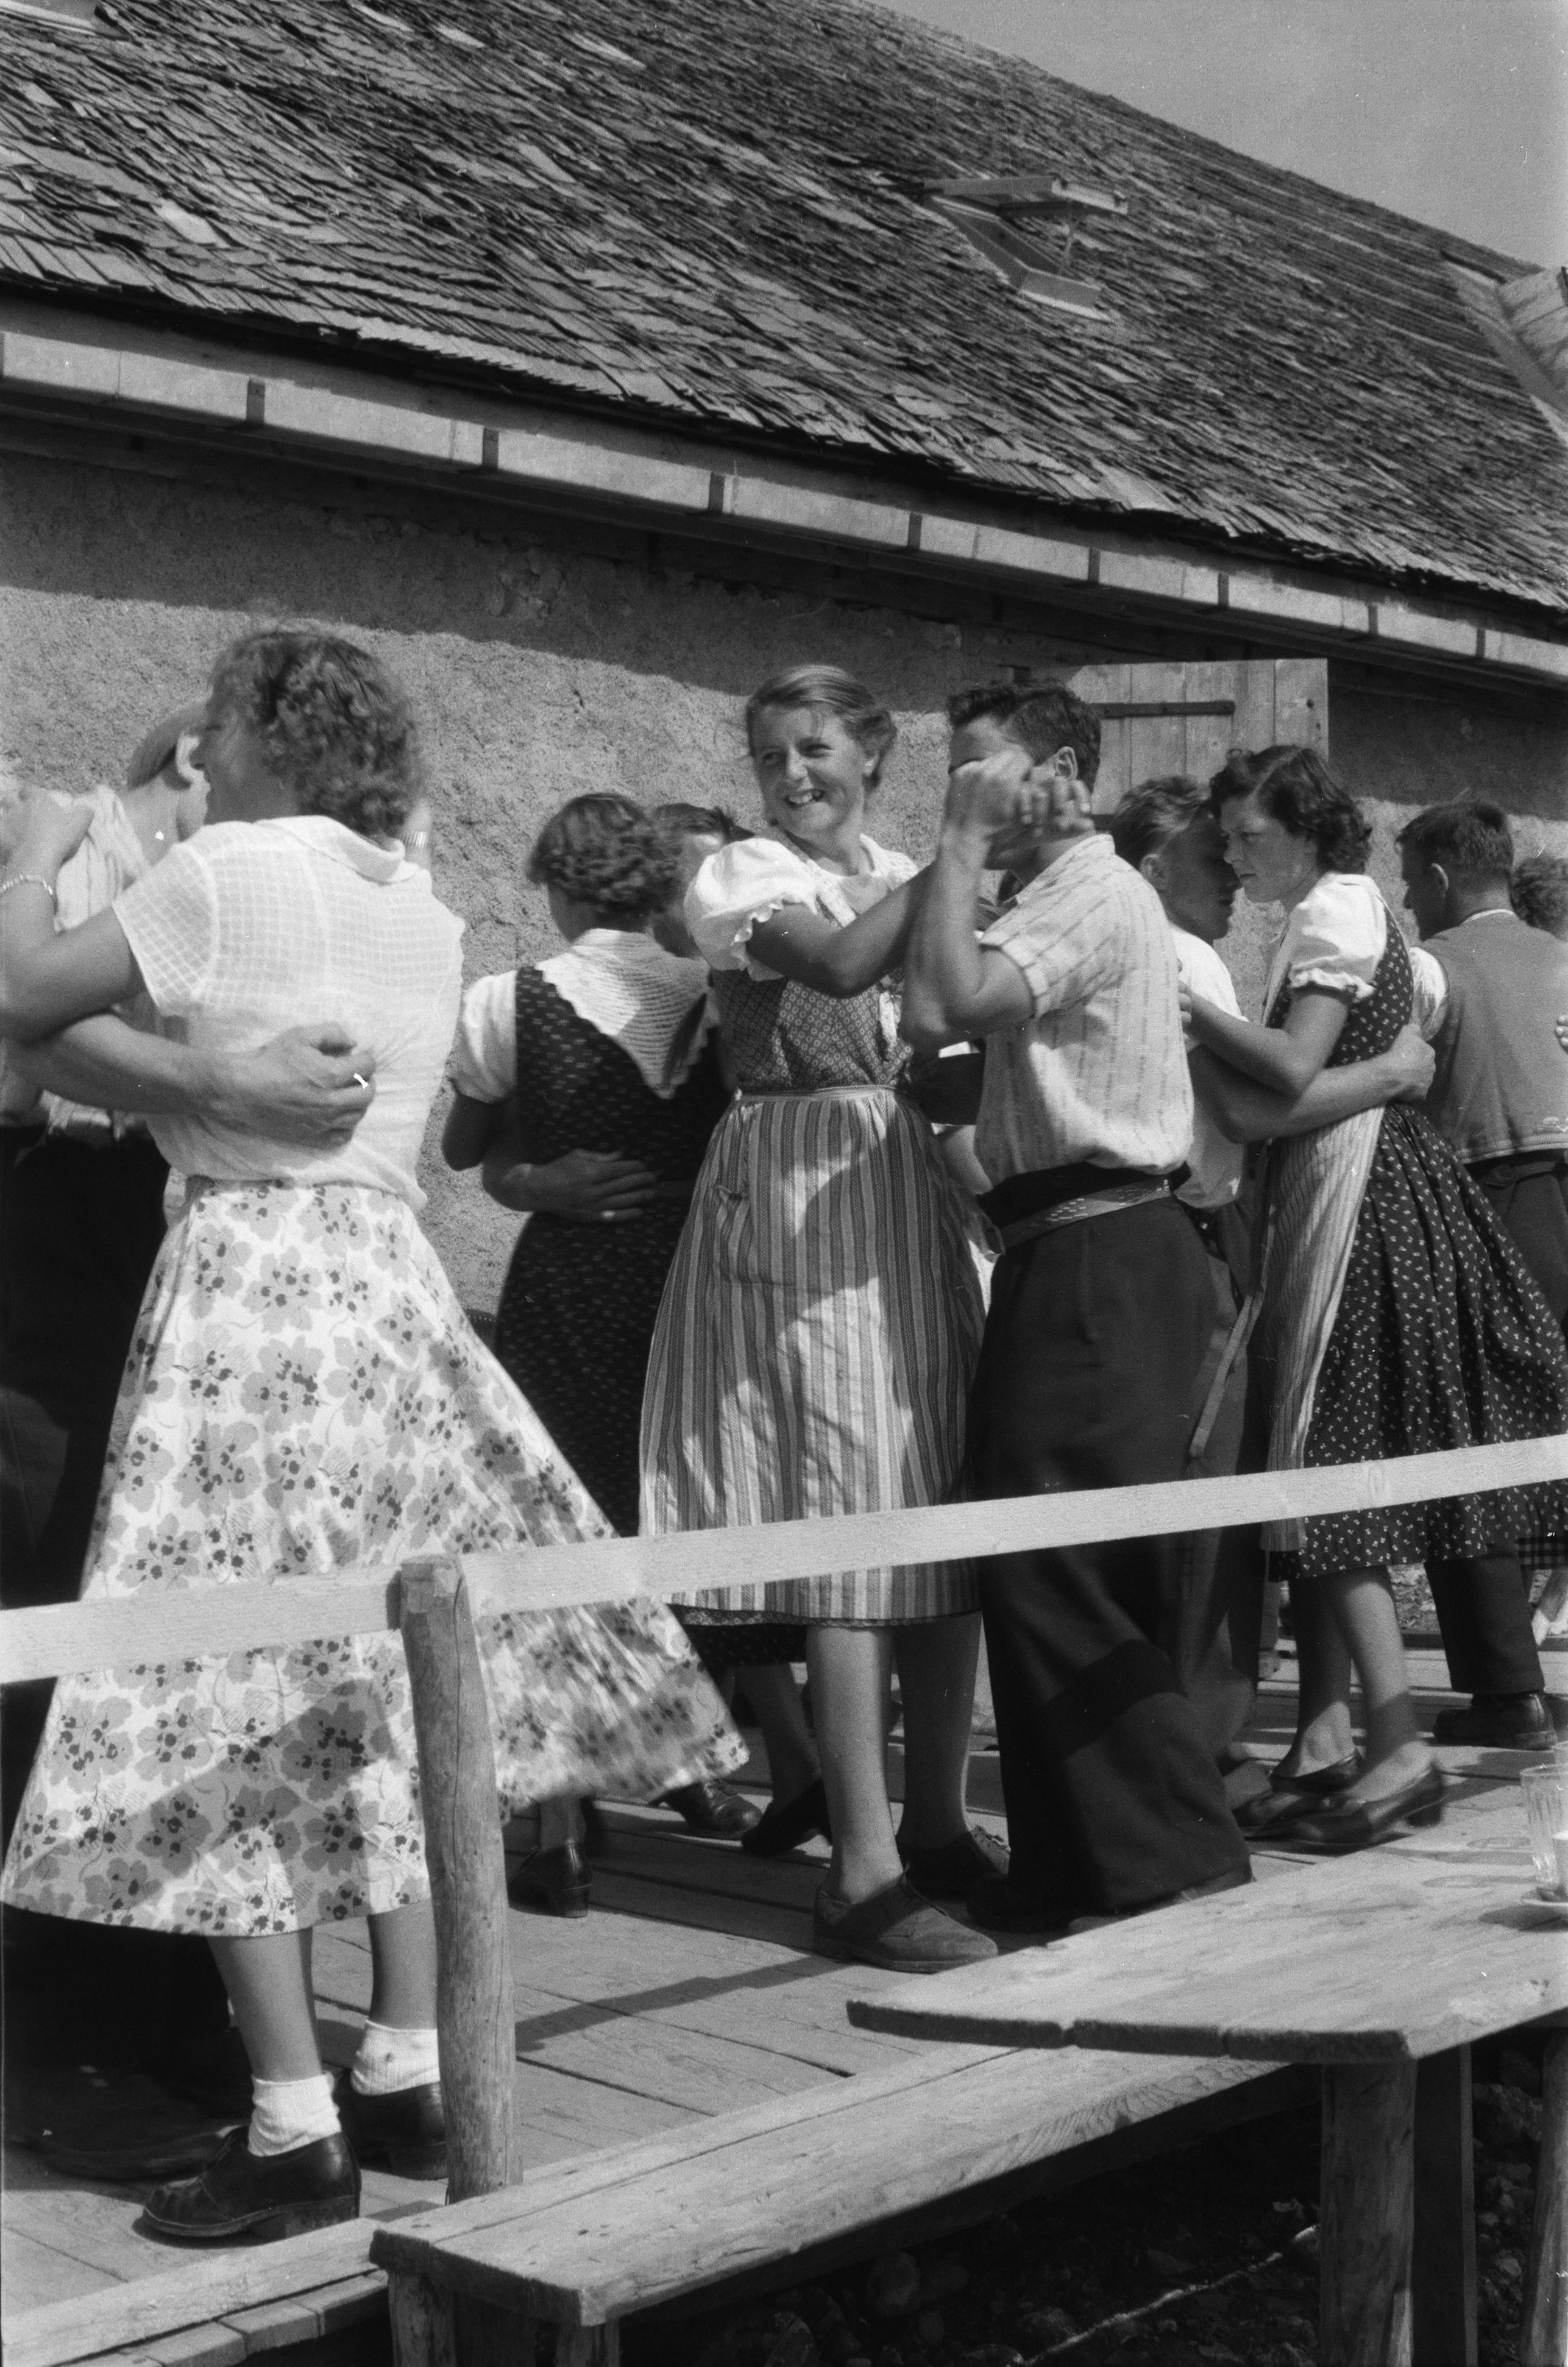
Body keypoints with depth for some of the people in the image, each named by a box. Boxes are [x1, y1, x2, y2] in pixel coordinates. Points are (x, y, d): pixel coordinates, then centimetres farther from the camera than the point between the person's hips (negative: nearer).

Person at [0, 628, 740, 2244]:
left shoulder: (227, 872, -7)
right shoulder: (423, 909, 14)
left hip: (249, 1275, -7)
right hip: (390, 1275, 7)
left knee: (231, 1704, -2)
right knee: (393, 1684, 13)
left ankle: (296, 2132, 1)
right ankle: (408, 2071, 20)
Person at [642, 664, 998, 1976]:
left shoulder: (914, 879, 18)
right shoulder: (740, 874, 1)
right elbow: (837, 963, -19)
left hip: (912, 1190, 6)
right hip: (800, 1191, -6)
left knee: (948, 1506, 5)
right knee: (852, 1514, -10)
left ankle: (937, 1821, 19)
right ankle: (863, 1869, -5)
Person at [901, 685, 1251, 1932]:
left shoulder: (1092, 893, -11)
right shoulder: (1072, 894, 22)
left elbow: (945, 1006, -24)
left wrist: (963, 846, -15)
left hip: (1095, 1260, -10)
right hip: (1100, 1255, 10)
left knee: (1062, 1576, -9)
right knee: (1052, 1579, 13)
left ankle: (1179, 1869, -4)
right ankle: (1073, 1870, 21)